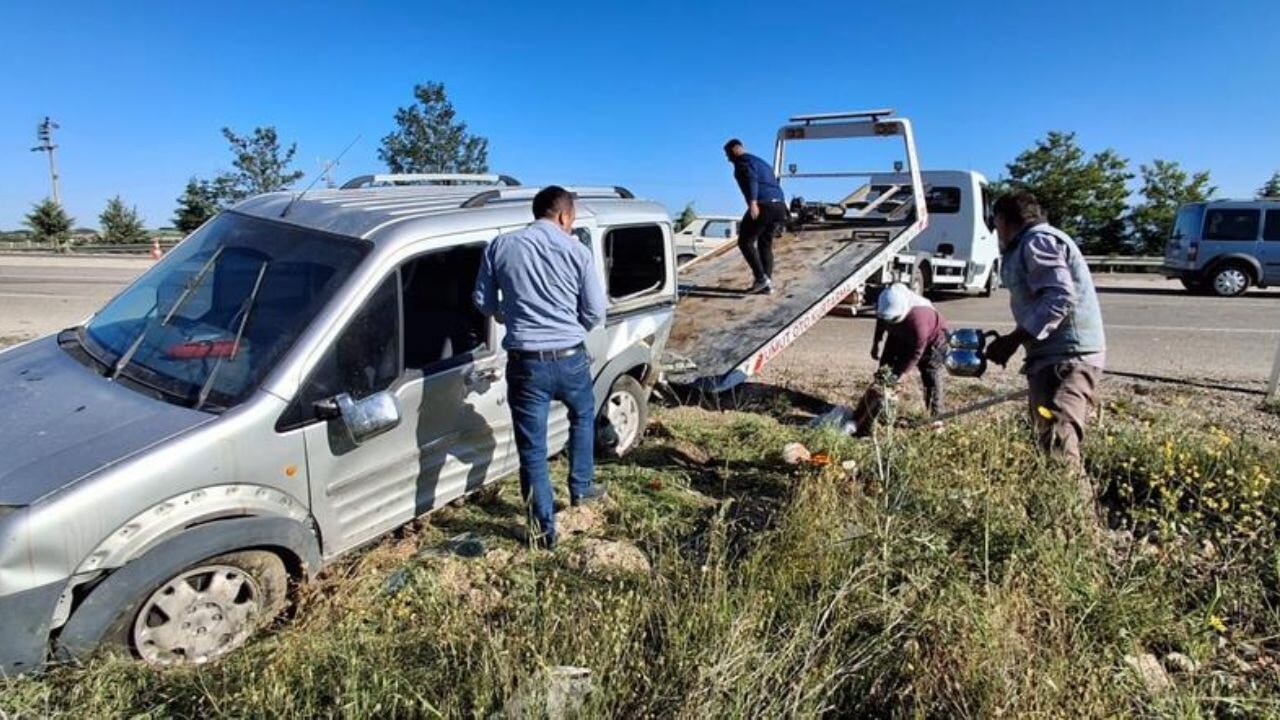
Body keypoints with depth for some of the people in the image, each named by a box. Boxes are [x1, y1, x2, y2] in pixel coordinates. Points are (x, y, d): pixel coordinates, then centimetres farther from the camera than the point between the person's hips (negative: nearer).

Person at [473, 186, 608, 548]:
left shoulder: (501, 246, 2)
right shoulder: (577, 250, -1)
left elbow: (482, 301, 8)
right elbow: (595, 310, 2)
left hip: (526, 362, 0)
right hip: (570, 358, 1)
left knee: (532, 448, 9)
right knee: (583, 416, 31)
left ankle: (545, 529, 17)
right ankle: (581, 488, 40)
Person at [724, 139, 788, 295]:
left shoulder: (742, 161, 3)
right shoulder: (762, 163, 29)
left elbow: (751, 179, -17)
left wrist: (752, 202, -30)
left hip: (762, 206, -8)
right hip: (779, 206, 8)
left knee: (745, 242, 1)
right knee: (765, 245, 15)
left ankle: (760, 278, -7)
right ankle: (767, 284, 10)